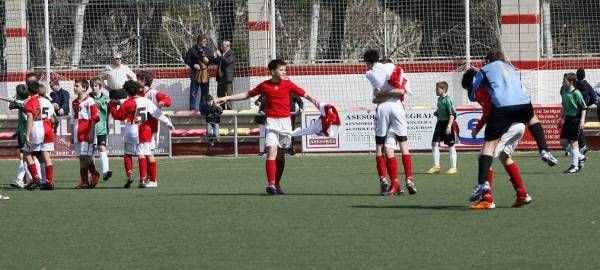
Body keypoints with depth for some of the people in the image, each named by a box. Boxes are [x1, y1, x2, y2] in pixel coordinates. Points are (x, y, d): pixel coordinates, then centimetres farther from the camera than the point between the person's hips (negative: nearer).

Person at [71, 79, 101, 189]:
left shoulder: (89, 101, -6)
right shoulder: (75, 102, 17)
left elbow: (95, 118, -10)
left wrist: (91, 133, -14)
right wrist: (72, 135, 18)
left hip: (87, 134, -7)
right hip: (77, 134, 7)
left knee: (85, 157, -10)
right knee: (82, 157, 6)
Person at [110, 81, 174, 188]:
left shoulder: (127, 103, -8)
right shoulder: (146, 101, 0)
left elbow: (118, 116, -1)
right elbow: (157, 113, 1)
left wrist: (113, 106, 13)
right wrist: (168, 122, 8)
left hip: (131, 132, -2)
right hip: (144, 133, 2)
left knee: (128, 154, 14)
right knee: (142, 155, 4)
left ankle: (129, 175, -1)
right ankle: (143, 180, -1)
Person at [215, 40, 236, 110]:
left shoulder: (232, 53, -6)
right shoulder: (221, 52, 15)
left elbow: (227, 61, -21)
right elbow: (217, 62, 19)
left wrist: (220, 55, -19)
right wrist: (215, 56, 0)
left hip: (227, 77, -8)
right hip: (220, 77, 8)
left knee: (229, 94, -6)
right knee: (220, 94, 10)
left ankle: (229, 108, -4)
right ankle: (222, 108, 17)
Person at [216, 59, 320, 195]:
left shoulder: (288, 84, 2)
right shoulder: (264, 86, 1)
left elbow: (303, 94, 0)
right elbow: (247, 94, 11)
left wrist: (313, 100, -21)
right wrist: (227, 98, 11)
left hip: (285, 121, 2)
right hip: (271, 121, -2)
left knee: (281, 154, 7)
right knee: (272, 151, -15)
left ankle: (277, 184, 16)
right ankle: (271, 184, -22)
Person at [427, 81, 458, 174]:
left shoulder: (447, 100, -16)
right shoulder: (439, 99, 10)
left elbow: (452, 114, -18)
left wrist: (449, 126, -22)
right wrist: (436, 112, 7)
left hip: (447, 123, -8)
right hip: (440, 123, 8)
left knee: (450, 145, 2)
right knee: (434, 143, 2)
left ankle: (453, 167, 10)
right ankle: (436, 166, 9)